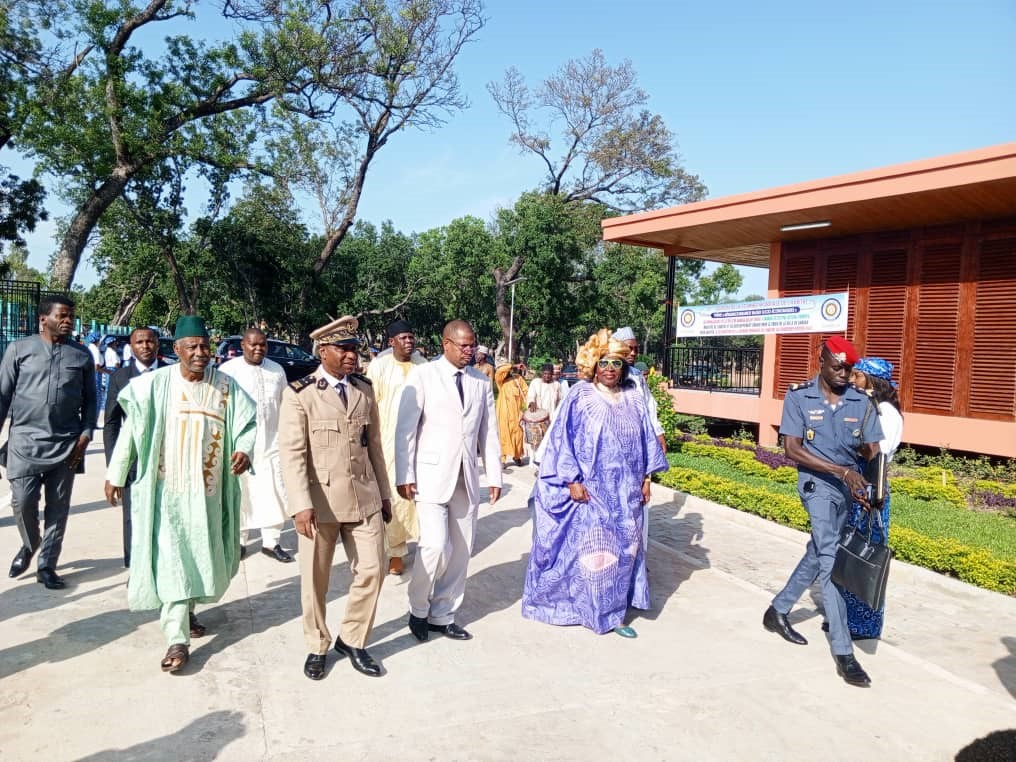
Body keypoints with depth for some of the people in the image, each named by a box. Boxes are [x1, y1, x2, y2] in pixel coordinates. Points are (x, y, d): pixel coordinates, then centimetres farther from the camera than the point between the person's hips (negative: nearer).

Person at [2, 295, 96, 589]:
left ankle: (46, 565, 19)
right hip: (25, 440, -1)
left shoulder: (82, 355, 6)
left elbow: (89, 400, 8)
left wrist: (86, 434, -2)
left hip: (66, 444, 1)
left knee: (58, 506, 6)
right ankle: (29, 545, 31)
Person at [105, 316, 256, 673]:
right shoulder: (155, 384, -7)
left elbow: (247, 422, 2)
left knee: (199, 556, 17)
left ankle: (186, 611, 40)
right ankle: (177, 639, 3)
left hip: (208, 489, 3)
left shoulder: (226, 386, -2)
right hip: (167, 488, -3)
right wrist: (115, 476, 1)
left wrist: (244, 449, -19)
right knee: (171, 560, -3)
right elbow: (131, 430, -2)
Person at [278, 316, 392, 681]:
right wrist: (301, 505, -21)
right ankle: (317, 647, 31)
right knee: (315, 580, 10)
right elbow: (291, 454, -12)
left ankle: (351, 640, 27)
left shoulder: (365, 391, 8)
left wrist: (384, 493, 13)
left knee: (372, 570, 6)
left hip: (364, 497, 4)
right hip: (320, 500, -4)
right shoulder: (299, 394, -6)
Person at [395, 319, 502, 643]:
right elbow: (405, 428, -5)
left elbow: (489, 433, 12)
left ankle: (442, 616, 24)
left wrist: (494, 476, 9)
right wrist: (404, 475, -9)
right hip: (432, 475, -4)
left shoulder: (481, 382, 10)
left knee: (460, 551, 7)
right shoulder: (422, 376, -3)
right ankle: (418, 609, 12)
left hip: (467, 478, 5)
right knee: (436, 546, -13)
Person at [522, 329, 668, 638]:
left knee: (623, 550, 9)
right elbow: (563, 439, -8)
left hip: (626, 493, 5)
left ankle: (614, 610, 22)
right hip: (590, 490, -4)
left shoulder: (634, 398, 6)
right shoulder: (580, 396, -7)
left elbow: (646, 439, 12)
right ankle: (594, 610, 17)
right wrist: (572, 481, -12)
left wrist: (647, 477, 9)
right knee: (592, 550, 2)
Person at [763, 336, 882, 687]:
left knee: (818, 553, 15)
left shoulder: (860, 401, 2)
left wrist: (868, 484, -15)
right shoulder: (798, 396, -7)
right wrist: (841, 470, -20)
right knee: (831, 560, -12)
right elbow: (792, 449, -12)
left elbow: (872, 450, 4)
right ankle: (843, 652, -8)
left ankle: (778, 611, 34)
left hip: (848, 486, 5)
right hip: (817, 483, -5)